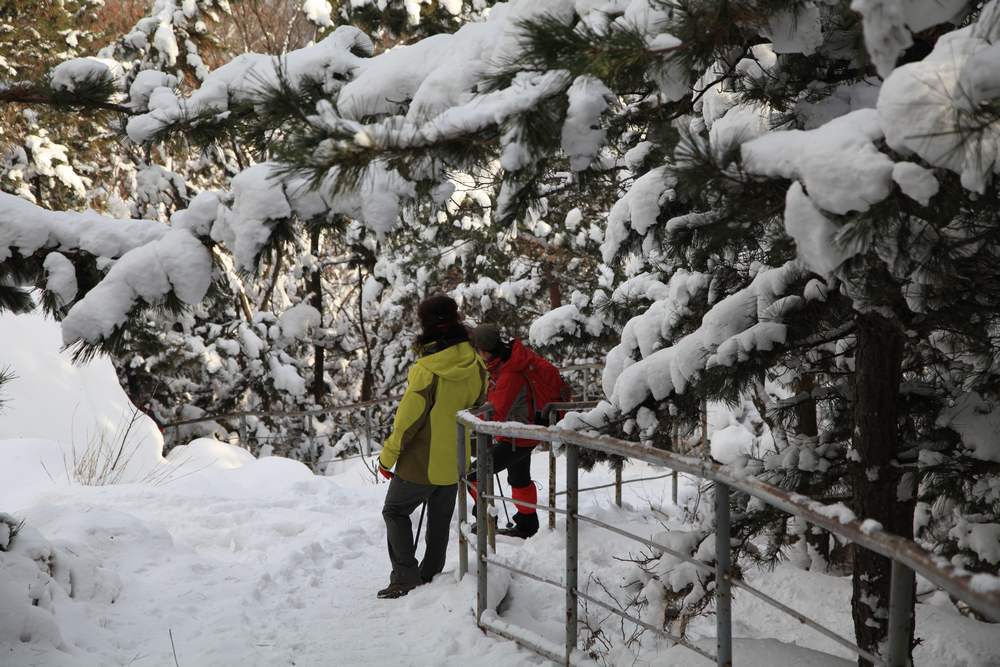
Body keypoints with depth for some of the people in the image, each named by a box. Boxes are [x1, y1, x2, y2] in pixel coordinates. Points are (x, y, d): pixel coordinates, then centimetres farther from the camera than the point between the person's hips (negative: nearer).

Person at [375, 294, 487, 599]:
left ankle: (406, 577, 4)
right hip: (455, 463, 6)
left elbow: (409, 417, -18)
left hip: (420, 462, -6)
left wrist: (387, 457, -6)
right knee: (440, 522, 18)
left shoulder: (427, 369, -24)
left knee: (395, 511, 12)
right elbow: (479, 409, 10)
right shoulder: (476, 366, -4)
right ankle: (431, 576, 26)